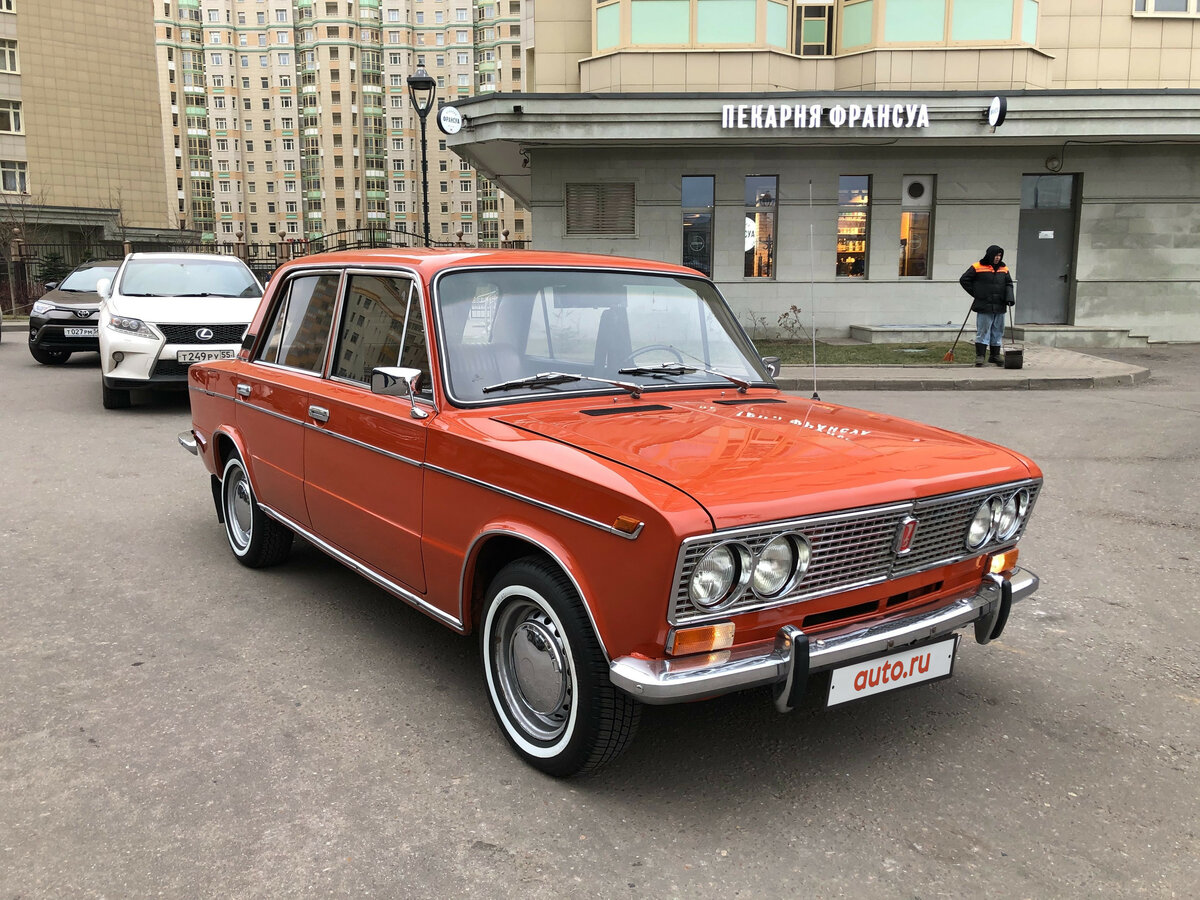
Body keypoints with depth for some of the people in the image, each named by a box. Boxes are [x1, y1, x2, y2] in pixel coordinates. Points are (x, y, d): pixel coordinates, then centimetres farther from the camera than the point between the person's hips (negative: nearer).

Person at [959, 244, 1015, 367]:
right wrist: (975, 294, -2)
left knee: (998, 331, 10)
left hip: (999, 306, 5)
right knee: (983, 331, -6)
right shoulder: (977, 267, -3)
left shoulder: (1004, 269, 12)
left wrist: (1010, 298, -1)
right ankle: (980, 355, -3)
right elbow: (964, 280, 1)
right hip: (984, 306, -5)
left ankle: (995, 355, 18)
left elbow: (1009, 284, 17)